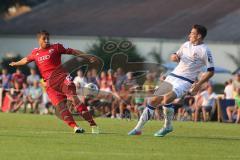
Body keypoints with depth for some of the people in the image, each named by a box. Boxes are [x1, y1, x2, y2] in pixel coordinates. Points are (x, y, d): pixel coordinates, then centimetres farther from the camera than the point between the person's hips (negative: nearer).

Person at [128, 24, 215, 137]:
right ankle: (138, 128, 7)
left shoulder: (204, 51, -9)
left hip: (185, 81, -7)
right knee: (154, 100, 1)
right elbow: (176, 56, 26)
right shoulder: (186, 45, 12)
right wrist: (174, 56, 1)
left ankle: (168, 126, -7)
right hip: (172, 76, 7)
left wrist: (199, 84, -18)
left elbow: (211, 71, -9)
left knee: (167, 98, -28)